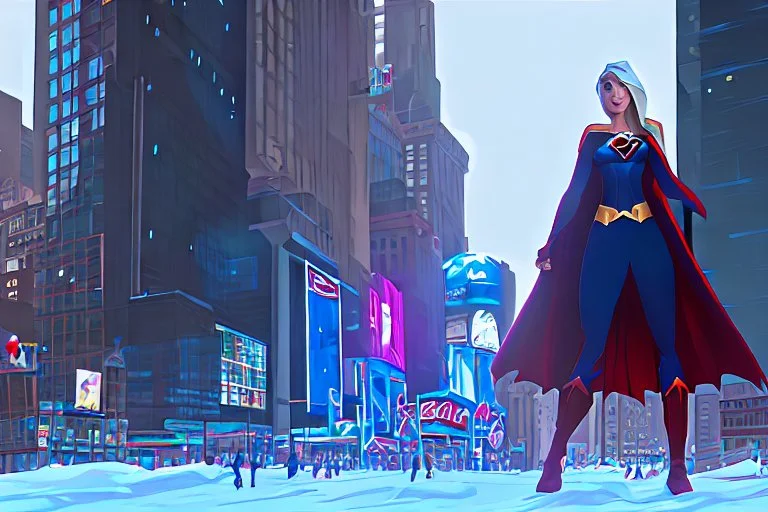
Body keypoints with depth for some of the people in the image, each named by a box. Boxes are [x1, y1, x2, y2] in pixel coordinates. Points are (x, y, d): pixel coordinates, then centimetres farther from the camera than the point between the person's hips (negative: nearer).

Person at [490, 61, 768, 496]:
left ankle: (678, 466, -3)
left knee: (669, 342, -6)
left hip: (649, 240, 1)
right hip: (604, 242, 0)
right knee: (592, 345, -6)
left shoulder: (650, 132, 17)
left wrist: (702, 208, -16)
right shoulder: (594, 136, 17)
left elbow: (665, 181, 2)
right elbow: (576, 192, 10)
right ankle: (555, 459, 1)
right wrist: (552, 244, 2)